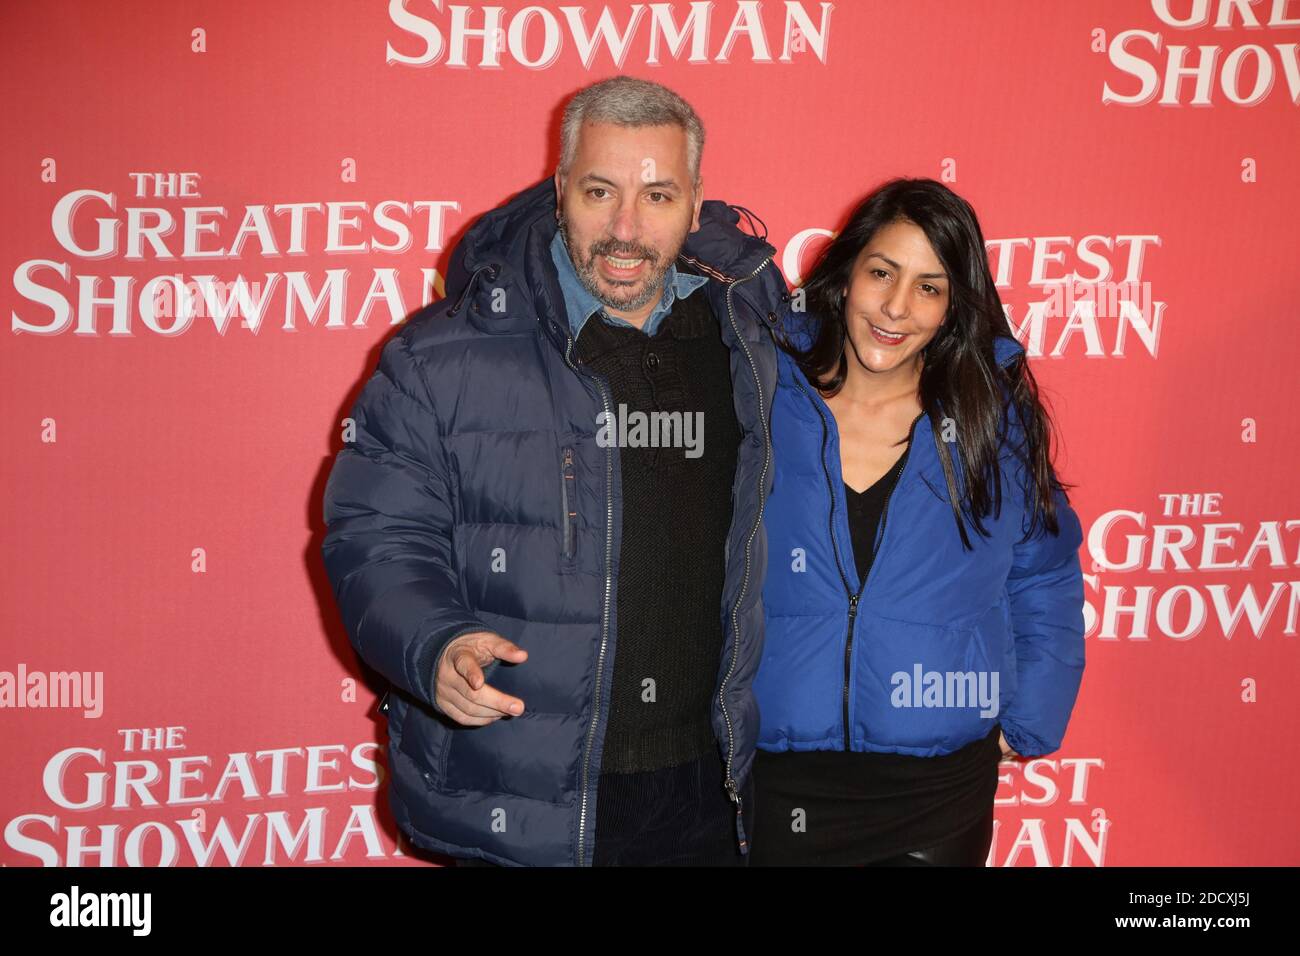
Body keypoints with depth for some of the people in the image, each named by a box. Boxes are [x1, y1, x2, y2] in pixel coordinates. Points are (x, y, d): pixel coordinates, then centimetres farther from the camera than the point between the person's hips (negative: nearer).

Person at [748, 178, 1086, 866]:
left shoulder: (994, 417, -2)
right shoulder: (762, 397, -6)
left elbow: (1044, 582, 8)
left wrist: (1029, 720, 2)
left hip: (943, 789, 1)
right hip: (781, 778, 0)